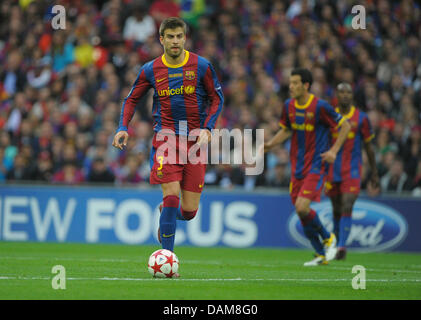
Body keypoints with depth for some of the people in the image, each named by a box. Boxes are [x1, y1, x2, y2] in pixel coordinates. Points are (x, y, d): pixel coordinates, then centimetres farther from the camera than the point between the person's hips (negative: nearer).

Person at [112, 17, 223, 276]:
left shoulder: (201, 66, 1)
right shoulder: (150, 70, 3)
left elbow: (217, 99, 8)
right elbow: (132, 99, 14)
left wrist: (207, 129, -7)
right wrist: (123, 128, -1)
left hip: (195, 139, 1)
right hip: (165, 137, -1)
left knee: (189, 211, -1)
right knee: (172, 194, -18)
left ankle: (165, 215, 36)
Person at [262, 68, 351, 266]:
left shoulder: (320, 107, -12)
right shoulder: (289, 106, 6)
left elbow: (345, 126, -3)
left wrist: (334, 150, -12)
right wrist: (271, 144, 4)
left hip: (316, 166, -6)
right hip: (297, 166, 6)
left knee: (302, 207, -19)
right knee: (300, 211, 4)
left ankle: (328, 238, 8)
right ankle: (321, 255, 18)